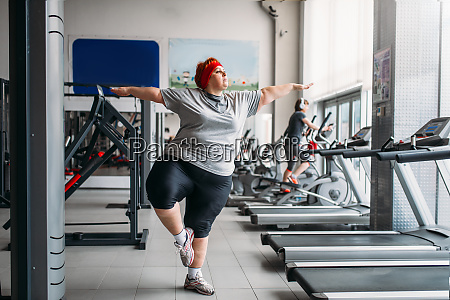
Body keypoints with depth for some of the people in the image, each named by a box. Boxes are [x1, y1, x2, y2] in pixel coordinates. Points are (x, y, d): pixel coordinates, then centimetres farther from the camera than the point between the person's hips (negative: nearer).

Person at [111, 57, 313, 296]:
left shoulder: (241, 101, 18)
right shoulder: (188, 97, 7)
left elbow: (267, 94, 25)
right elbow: (157, 94, 13)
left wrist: (295, 86, 31)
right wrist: (129, 90, 14)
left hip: (216, 179, 3)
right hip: (181, 163, -3)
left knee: (200, 227, 10)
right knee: (161, 191, -33)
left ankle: (194, 277, 29)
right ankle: (181, 236, -5)